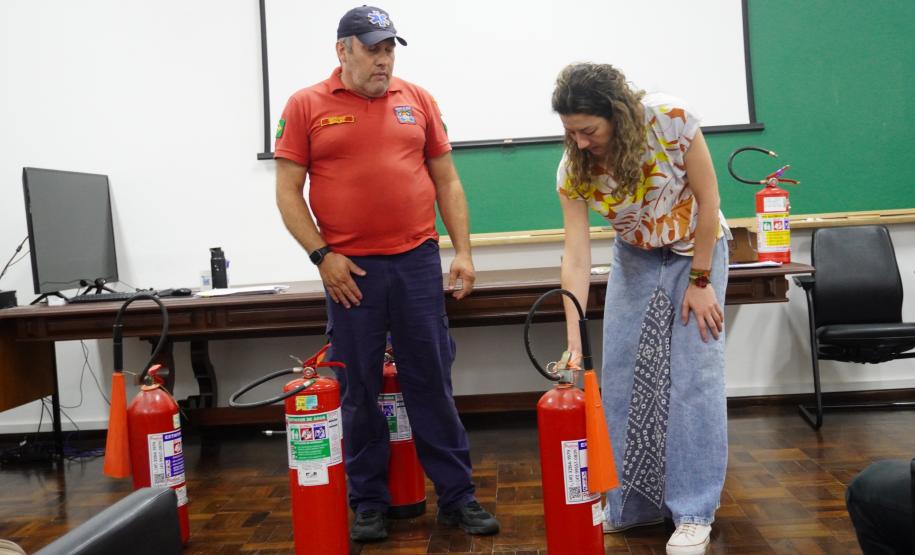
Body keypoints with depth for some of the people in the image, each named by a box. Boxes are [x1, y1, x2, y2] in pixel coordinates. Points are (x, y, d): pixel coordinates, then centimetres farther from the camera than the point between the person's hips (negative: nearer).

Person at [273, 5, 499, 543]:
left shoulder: (418, 100, 9)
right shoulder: (306, 106, 3)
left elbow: (447, 181, 10)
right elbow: (288, 191, 1)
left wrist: (463, 251, 3)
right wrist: (322, 255, -8)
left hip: (419, 261, 2)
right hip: (350, 270, -1)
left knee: (433, 383, 7)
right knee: (360, 391, 6)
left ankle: (457, 495, 18)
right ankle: (369, 503, 20)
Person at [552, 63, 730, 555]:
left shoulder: (671, 120, -28)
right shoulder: (572, 170, -20)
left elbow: (708, 197, -18)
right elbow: (576, 256, -23)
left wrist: (700, 281, -15)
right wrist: (574, 341, -30)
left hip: (696, 250, -3)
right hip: (635, 259, 3)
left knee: (693, 377, -8)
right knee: (621, 377, -1)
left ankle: (693, 513, 3)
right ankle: (630, 503, 14)